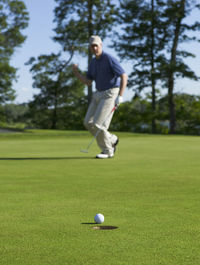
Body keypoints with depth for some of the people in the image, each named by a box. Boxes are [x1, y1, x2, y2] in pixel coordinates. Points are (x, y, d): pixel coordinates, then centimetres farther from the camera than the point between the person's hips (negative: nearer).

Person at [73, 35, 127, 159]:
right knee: (88, 122, 2)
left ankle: (107, 151, 2)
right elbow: (88, 82, 9)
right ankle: (111, 140, 20)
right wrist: (76, 72, -7)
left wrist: (120, 96, -25)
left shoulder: (110, 59, -16)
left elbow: (124, 76, -18)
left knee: (98, 123, -15)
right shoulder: (93, 62, 10)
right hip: (98, 94, 8)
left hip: (110, 94, -8)